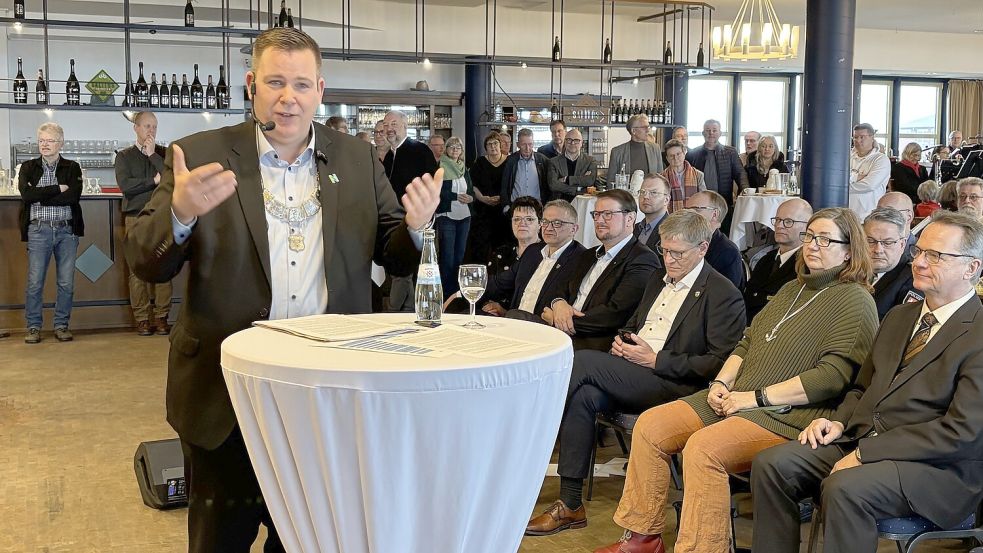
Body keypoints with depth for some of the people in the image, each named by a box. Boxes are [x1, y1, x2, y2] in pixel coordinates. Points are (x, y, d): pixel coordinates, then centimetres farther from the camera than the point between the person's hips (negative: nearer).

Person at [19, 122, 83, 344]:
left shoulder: (72, 168, 8)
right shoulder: (28, 167, 9)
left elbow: (74, 196, -10)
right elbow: (26, 194, -9)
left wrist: (40, 198, -9)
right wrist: (58, 188, -11)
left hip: (67, 230, 0)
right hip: (38, 230, 0)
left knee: (66, 282, 2)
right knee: (34, 282, -2)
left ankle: (62, 325, 13)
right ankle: (33, 327, 9)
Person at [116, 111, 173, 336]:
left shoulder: (164, 154, 13)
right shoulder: (124, 156, 10)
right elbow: (125, 185, -6)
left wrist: (153, 155, -4)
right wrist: (154, 180, -5)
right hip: (136, 218, -1)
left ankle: (161, 316, 3)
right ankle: (142, 318, 4)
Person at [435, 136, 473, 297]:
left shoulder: (464, 169, 14)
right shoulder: (440, 167, -5)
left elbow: (471, 190, 15)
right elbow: (437, 191, -13)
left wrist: (470, 197, -8)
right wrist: (457, 196, -20)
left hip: (464, 216, 6)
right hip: (447, 216, -6)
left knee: (460, 254, 10)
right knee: (447, 255, -5)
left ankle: (458, 289, 18)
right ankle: (447, 290, 1)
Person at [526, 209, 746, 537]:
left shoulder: (723, 295, -4)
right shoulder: (659, 279, 21)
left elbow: (720, 362, -11)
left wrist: (655, 359, -14)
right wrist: (622, 342, 6)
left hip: (675, 386, -7)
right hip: (629, 377, 7)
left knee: (582, 361, -25)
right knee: (583, 396, -26)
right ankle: (570, 506, -20)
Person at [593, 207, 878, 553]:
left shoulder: (855, 301, -5)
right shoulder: (793, 289, 21)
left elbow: (832, 376, -16)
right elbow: (747, 343, 21)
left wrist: (757, 397, -17)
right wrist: (721, 383, 1)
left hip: (789, 414, -8)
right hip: (736, 399, 8)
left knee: (703, 447, -32)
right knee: (649, 425, -7)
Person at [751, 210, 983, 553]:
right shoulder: (899, 317, 18)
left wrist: (865, 453, -19)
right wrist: (839, 421, 2)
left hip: (937, 467, -7)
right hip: (861, 439, 8)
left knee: (845, 488, -34)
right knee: (771, 464, -12)